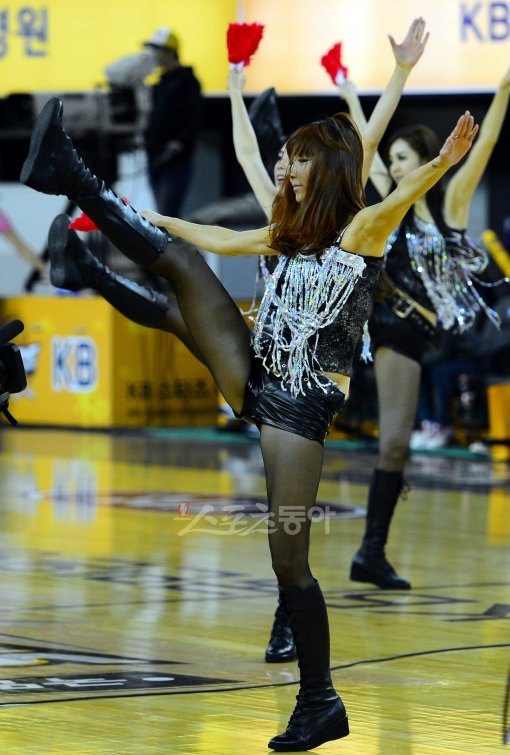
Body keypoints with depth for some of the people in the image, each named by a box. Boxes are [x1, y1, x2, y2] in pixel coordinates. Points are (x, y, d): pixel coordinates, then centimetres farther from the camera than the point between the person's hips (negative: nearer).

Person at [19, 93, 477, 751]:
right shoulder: (292, 234, 17)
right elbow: (221, 240, 30)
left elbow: (399, 199, -27)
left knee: (289, 559, -9)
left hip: (301, 405, -7)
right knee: (181, 259, 0)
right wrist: (158, 219, 37)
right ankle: (71, 178, 7)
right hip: (253, 381, 7)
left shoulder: (362, 229, -6)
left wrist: (441, 164, -47)